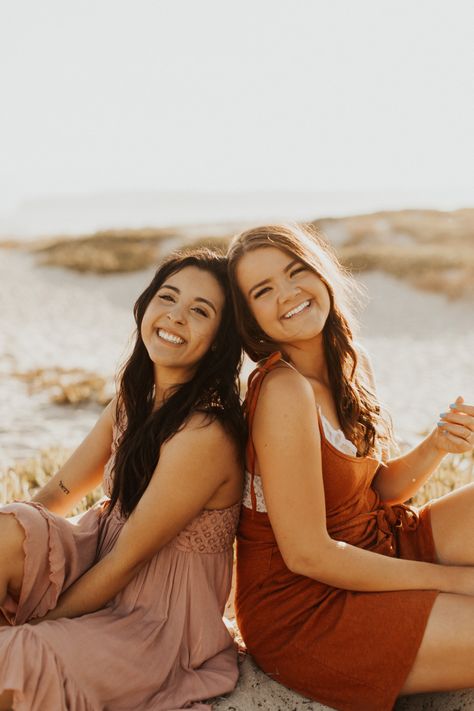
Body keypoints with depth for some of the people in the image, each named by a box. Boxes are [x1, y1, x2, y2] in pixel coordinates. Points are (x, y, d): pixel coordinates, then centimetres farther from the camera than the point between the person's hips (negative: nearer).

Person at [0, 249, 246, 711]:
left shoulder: (205, 434, -24)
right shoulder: (133, 401, 3)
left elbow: (126, 561, -19)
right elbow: (55, 495, 3)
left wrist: (39, 624, -11)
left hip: (161, 621, -7)